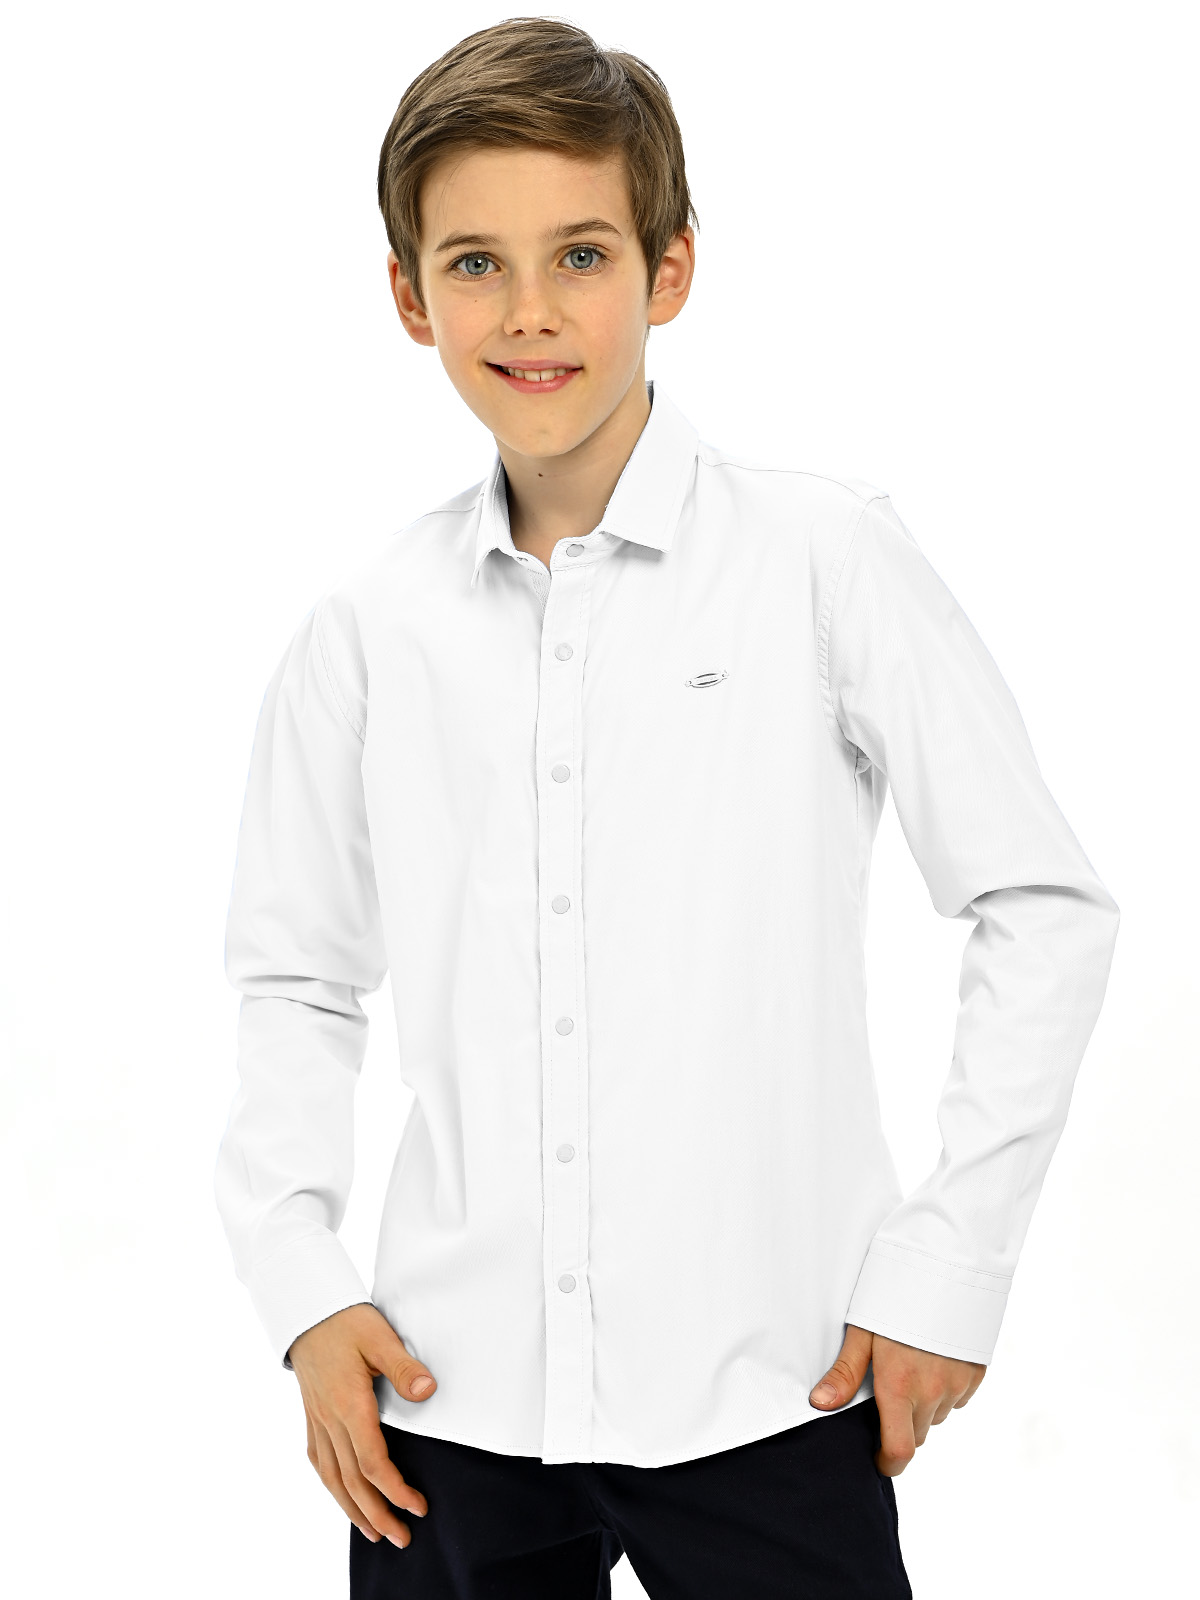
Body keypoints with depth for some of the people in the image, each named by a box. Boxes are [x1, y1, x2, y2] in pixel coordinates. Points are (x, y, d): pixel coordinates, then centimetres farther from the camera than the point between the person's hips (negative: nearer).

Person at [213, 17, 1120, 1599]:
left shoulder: (827, 559, -5)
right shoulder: (368, 633, 4)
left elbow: (1044, 910, -1)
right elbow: (295, 976, 14)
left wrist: (950, 1264, -3)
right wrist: (302, 1284, 3)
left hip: (767, 1392, -2)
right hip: (450, 1397, 3)